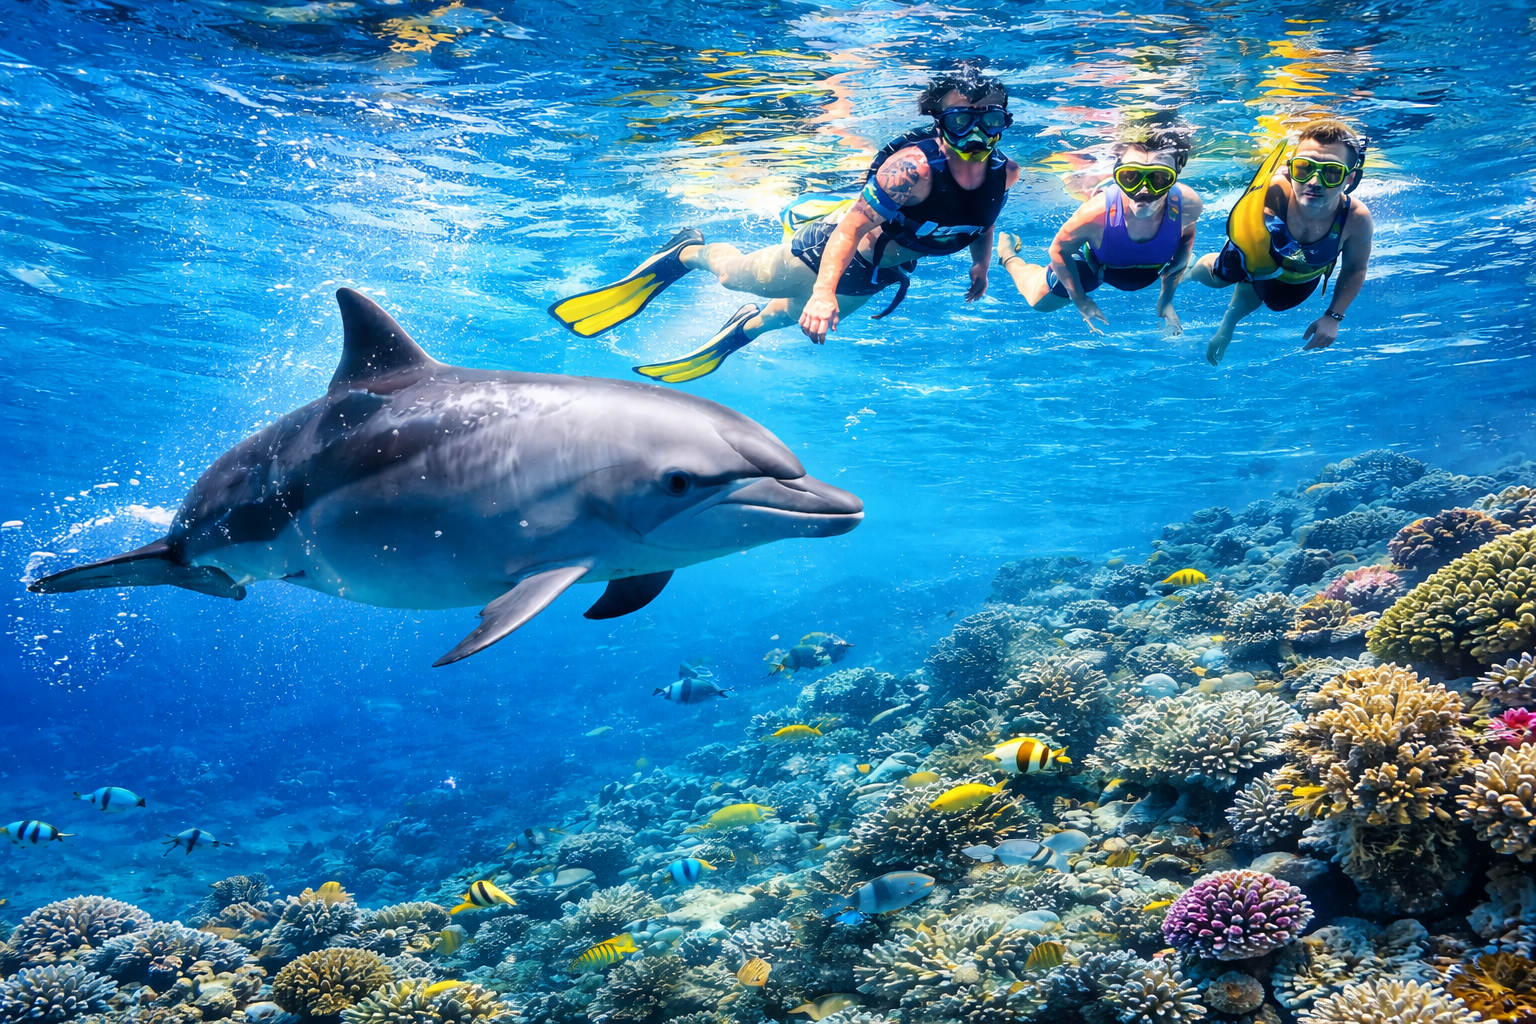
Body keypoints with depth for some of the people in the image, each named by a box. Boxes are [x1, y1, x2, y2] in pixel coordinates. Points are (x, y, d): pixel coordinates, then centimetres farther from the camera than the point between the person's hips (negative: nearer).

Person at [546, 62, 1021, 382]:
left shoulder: (1003, 173, -17)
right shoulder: (913, 167, -38)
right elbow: (853, 226, -41)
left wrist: (981, 264, -1)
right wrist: (823, 294, -53)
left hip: (875, 279, 6)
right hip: (828, 250, -6)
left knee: (799, 318, 30)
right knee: (736, 276, 13)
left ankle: (747, 325, 60)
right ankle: (686, 252, 45)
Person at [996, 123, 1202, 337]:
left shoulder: (1187, 204, -40)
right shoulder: (1097, 213, -47)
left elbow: (1186, 236, -12)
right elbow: (1059, 249, -24)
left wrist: (1167, 296, -10)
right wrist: (1080, 300, -16)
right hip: (1097, 263, -2)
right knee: (1040, 301, 19)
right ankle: (1008, 254, 48)